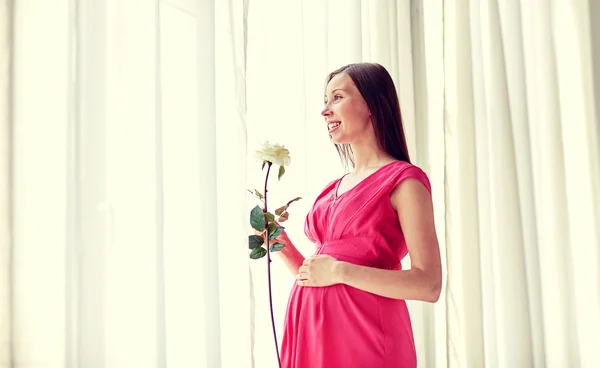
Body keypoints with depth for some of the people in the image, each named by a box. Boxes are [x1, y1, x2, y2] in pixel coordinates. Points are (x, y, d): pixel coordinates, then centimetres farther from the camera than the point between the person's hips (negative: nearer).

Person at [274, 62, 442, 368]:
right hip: (311, 331, 7)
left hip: (362, 333, -7)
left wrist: (340, 271, -16)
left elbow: (429, 285, -13)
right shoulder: (332, 189, 14)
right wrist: (282, 245, 3)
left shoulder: (404, 180, -6)